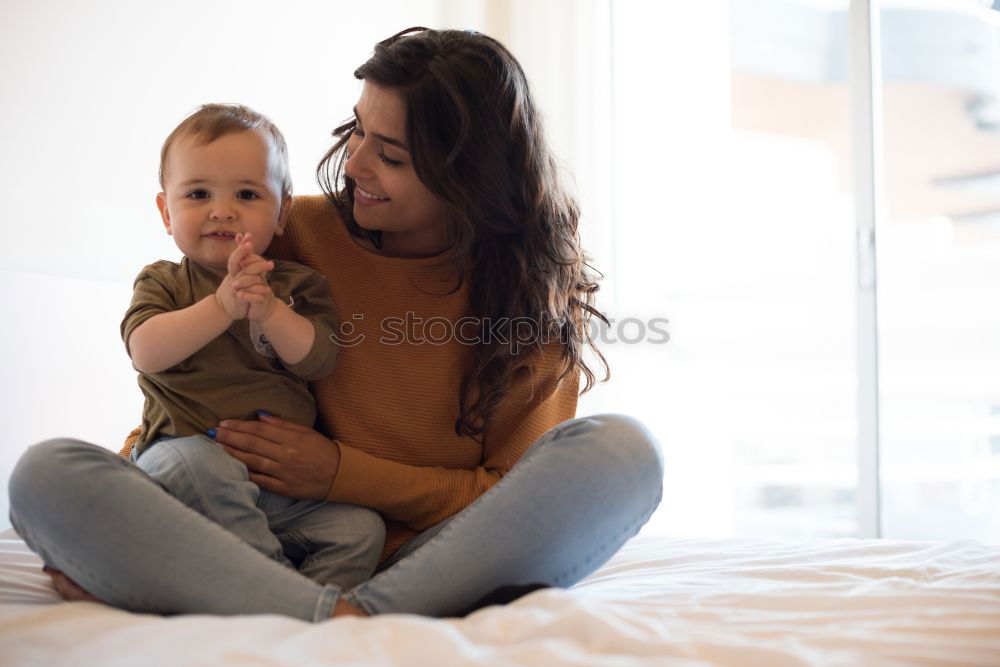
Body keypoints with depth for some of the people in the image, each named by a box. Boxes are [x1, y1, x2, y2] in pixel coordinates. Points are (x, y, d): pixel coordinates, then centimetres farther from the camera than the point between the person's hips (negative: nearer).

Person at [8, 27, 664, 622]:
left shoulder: (538, 289, 1)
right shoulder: (303, 231, 5)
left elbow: (516, 498, -1)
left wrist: (345, 474, -11)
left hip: (439, 567, -1)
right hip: (278, 555, 2)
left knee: (622, 448, -26)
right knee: (47, 474, -21)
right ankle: (338, 621, -38)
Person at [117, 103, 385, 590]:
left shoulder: (298, 285, 12)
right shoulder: (162, 284, 7)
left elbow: (319, 361, -3)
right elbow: (146, 352, -12)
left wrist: (269, 311, -19)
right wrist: (223, 305, -22)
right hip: (185, 449, -3)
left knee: (361, 530, -14)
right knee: (197, 464, -37)